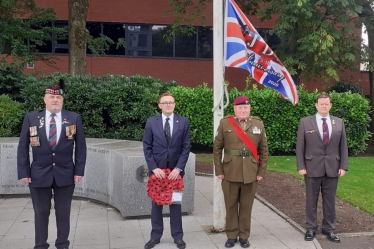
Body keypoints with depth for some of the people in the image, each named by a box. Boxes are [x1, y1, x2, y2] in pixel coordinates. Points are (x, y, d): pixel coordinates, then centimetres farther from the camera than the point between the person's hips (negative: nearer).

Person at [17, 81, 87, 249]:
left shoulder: (74, 118, 0)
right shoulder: (31, 118, 1)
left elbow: (80, 146, 2)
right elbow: (23, 147, 2)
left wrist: (79, 171, -4)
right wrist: (23, 172, -4)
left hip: (65, 174, 0)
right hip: (39, 174, 0)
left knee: (63, 213, 9)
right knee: (41, 213, 9)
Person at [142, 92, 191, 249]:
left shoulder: (183, 122, 0)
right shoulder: (151, 122, 0)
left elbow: (186, 147, -2)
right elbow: (147, 147, -1)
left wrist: (178, 168, -11)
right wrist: (154, 168, -11)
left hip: (175, 169, 0)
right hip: (157, 169, 0)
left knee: (175, 202, 8)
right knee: (156, 202, 8)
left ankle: (178, 236, 18)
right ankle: (155, 236, 19)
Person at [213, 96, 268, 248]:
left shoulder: (258, 124, 4)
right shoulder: (225, 123, -1)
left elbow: (263, 150, 7)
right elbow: (217, 149, 1)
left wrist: (262, 172, 2)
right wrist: (219, 171, -3)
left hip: (251, 174, 1)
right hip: (230, 173, -1)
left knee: (246, 206, 9)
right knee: (231, 206, 8)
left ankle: (244, 236, 22)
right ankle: (231, 235, 22)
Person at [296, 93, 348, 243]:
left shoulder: (339, 123, 6)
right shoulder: (305, 122, -2)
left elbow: (343, 146, 7)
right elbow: (300, 146, -2)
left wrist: (343, 166, 0)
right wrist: (301, 166, -8)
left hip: (332, 168, 2)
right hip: (312, 168, -2)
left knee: (330, 200, 9)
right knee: (311, 200, 7)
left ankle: (329, 229, 21)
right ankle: (310, 229, 19)